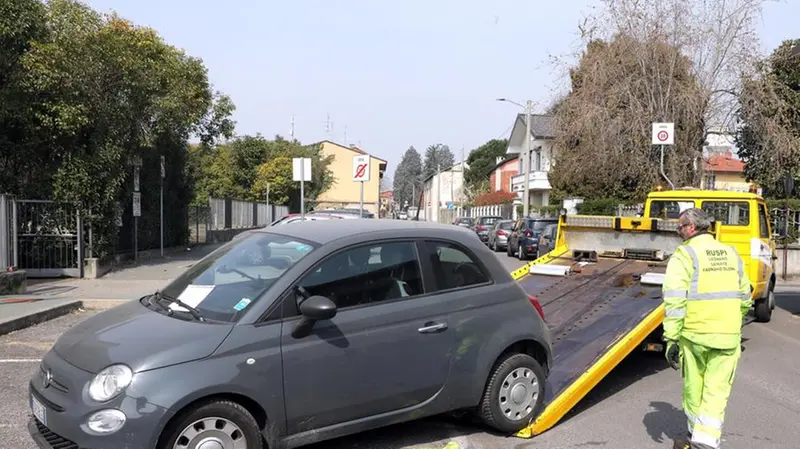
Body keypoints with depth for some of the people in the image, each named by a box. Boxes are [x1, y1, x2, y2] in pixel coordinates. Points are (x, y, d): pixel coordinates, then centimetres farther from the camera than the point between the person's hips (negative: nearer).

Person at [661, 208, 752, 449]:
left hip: (694, 334, -3)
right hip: (728, 336, 3)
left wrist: (671, 339, -15)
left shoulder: (684, 255, -8)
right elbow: (745, 297, 17)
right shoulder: (731, 254, 10)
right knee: (717, 390, 4)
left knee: (694, 388, 14)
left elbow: (674, 300, -17)